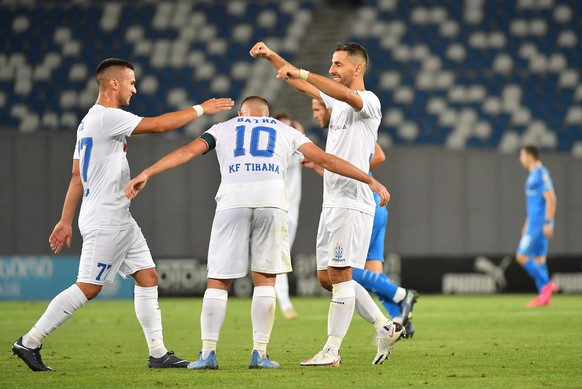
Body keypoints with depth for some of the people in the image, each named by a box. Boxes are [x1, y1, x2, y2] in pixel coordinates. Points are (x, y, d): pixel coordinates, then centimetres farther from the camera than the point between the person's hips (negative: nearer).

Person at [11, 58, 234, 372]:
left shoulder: (88, 122, 16)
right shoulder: (107, 117, -15)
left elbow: (76, 176, 18)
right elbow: (159, 124, -18)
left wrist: (66, 220, 19)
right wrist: (201, 109, -8)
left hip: (119, 220, 10)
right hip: (105, 220, -10)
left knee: (147, 277, 7)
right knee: (88, 287, -8)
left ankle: (158, 352, 7)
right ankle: (29, 343, -2)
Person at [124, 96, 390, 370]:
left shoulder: (224, 128, 28)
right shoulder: (286, 131, 29)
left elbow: (188, 151, 15)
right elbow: (325, 160, 27)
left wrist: (146, 174, 10)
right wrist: (370, 181, 31)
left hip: (232, 198, 0)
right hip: (272, 197, 0)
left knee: (218, 280, 6)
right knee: (265, 279, 11)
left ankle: (208, 353, 2)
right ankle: (259, 353, 6)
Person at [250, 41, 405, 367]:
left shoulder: (369, 102, -9)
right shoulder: (338, 101, 18)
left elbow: (345, 94, -30)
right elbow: (304, 85, 24)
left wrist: (300, 72, -36)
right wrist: (272, 57, 14)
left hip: (353, 202, -9)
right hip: (332, 202, 9)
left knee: (339, 274, -11)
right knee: (327, 277, 8)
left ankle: (332, 351, -10)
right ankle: (386, 327, 13)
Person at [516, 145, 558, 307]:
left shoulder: (541, 173, -13)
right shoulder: (533, 175, 17)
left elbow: (551, 199, -20)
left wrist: (548, 223, -23)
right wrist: (527, 224, 26)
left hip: (539, 224, -10)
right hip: (534, 224, 10)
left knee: (522, 256, -11)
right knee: (538, 259, 7)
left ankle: (546, 284, -11)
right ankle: (544, 296, 5)